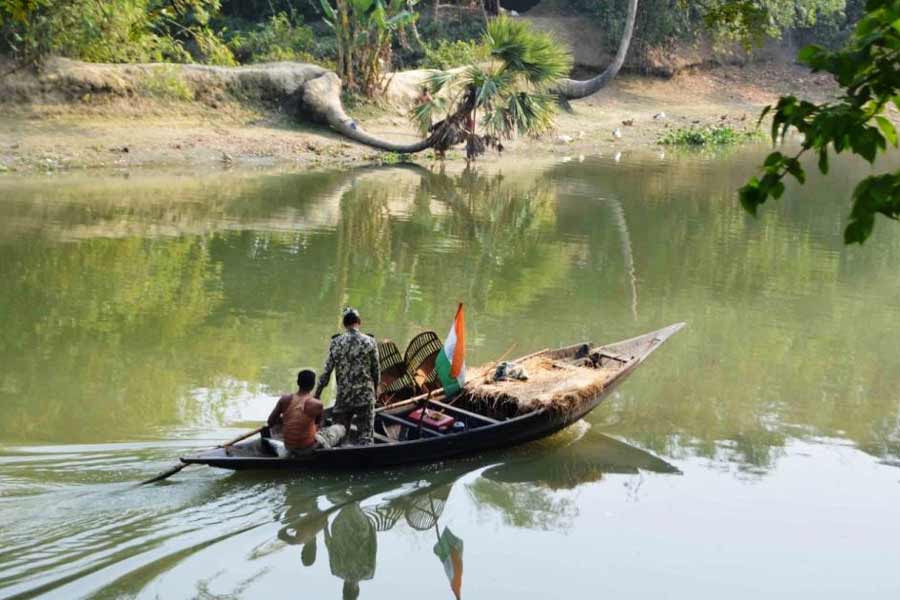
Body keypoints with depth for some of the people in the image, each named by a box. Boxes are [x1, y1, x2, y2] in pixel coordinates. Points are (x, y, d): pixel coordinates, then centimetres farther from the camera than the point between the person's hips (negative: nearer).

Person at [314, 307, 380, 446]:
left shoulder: (336, 343, -2)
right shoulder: (370, 342, -5)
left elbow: (327, 371, -1)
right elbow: (376, 372, -1)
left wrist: (317, 393, 8)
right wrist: (375, 390, 16)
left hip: (343, 397, 1)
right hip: (365, 397, -1)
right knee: (365, 437, 2)